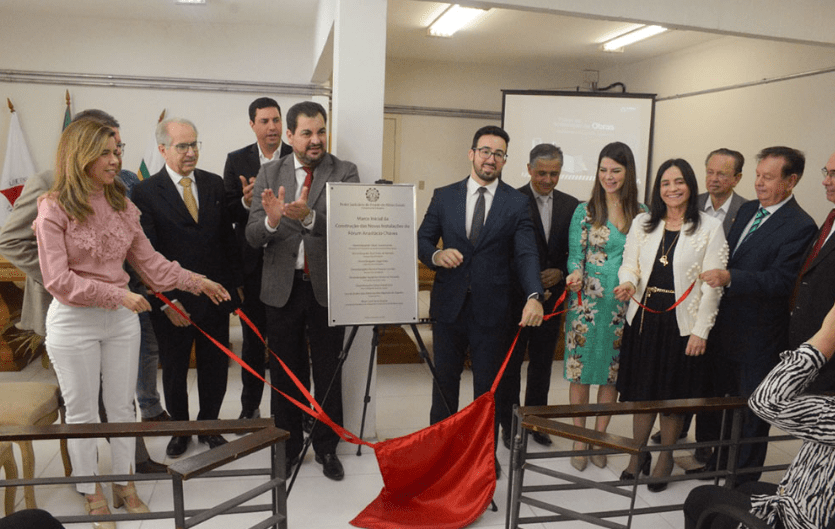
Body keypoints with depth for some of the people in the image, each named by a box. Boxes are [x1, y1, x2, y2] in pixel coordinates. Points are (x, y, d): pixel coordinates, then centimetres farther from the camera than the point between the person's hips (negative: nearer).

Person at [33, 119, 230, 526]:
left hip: (121, 319, 5)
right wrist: (117, 295, -21)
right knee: (82, 411, 11)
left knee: (122, 405, 14)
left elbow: (147, 259, 8)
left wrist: (194, 281, 5)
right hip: (74, 322, -4)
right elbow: (58, 280, -15)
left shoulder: (121, 204, 3)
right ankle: (91, 493, 29)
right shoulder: (54, 208, -12)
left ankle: (123, 484, 31)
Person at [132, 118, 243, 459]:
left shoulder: (214, 184, 5)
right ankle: (180, 429, 35)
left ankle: (208, 425, 33)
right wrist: (166, 300, -14)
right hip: (173, 301, -3)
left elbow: (228, 237, 8)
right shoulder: (146, 192, -7)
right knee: (174, 370, 15)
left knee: (215, 367, 12)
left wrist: (236, 284, 5)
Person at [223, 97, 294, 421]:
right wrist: (245, 202, -19)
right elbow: (229, 213, 1)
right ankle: (250, 406, 27)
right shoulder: (237, 161, 5)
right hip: (253, 263, 1)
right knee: (253, 338, 12)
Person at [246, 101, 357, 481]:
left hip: (327, 287, -1)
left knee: (328, 372, 10)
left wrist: (308, 216, -33)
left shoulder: (344, 172, -2)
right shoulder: (269, 174, 3)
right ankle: (288, 446, 31)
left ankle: (326, 447, 28)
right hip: (282, 287, 2)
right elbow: (253, 237, -3)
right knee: (285, 372, 13)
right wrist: (271, 219, -25)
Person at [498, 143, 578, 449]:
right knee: (510, 363, 8)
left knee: (542, 363, 14)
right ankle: (509, 424, 21)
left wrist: (561, 272, -10)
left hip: (552, 295, 4)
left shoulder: (570, 206, 6)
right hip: (516, 296, -4)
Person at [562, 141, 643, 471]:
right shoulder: (585, 211, 1)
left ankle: (599, 436, 25)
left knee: (613, 371, 9)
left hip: (624, 304, 2)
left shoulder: (641, 214, 6)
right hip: (587, 300, -2)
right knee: (581, 369, 3)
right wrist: (576, 275, -24)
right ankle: (579, 439, 18)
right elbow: (575, 255, -4)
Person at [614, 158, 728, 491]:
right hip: (644, 318, 3)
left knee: (673, 394, 8)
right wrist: (628, 283, -15)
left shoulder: (710, 228, -3)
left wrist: (700, 331, -9)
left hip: (682, 323, -3)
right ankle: (638, 454, 28)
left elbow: (712, 284, -6)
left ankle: (665, 458, 27)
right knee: (641, 389, 11)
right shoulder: (642, 223, 7)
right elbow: (629, 264, 9)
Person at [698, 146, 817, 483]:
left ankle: (744, 481, 27)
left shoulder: (800, 226, -16)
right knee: (720, 399, 22)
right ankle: (718, 463, 41)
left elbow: (780, 280, -25)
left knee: (752, 410, 9)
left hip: (759, 336, -7)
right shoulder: (747, 210, 8)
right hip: (725, 326, 8)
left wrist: (730, 277, -34)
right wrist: (714, 275, 0)